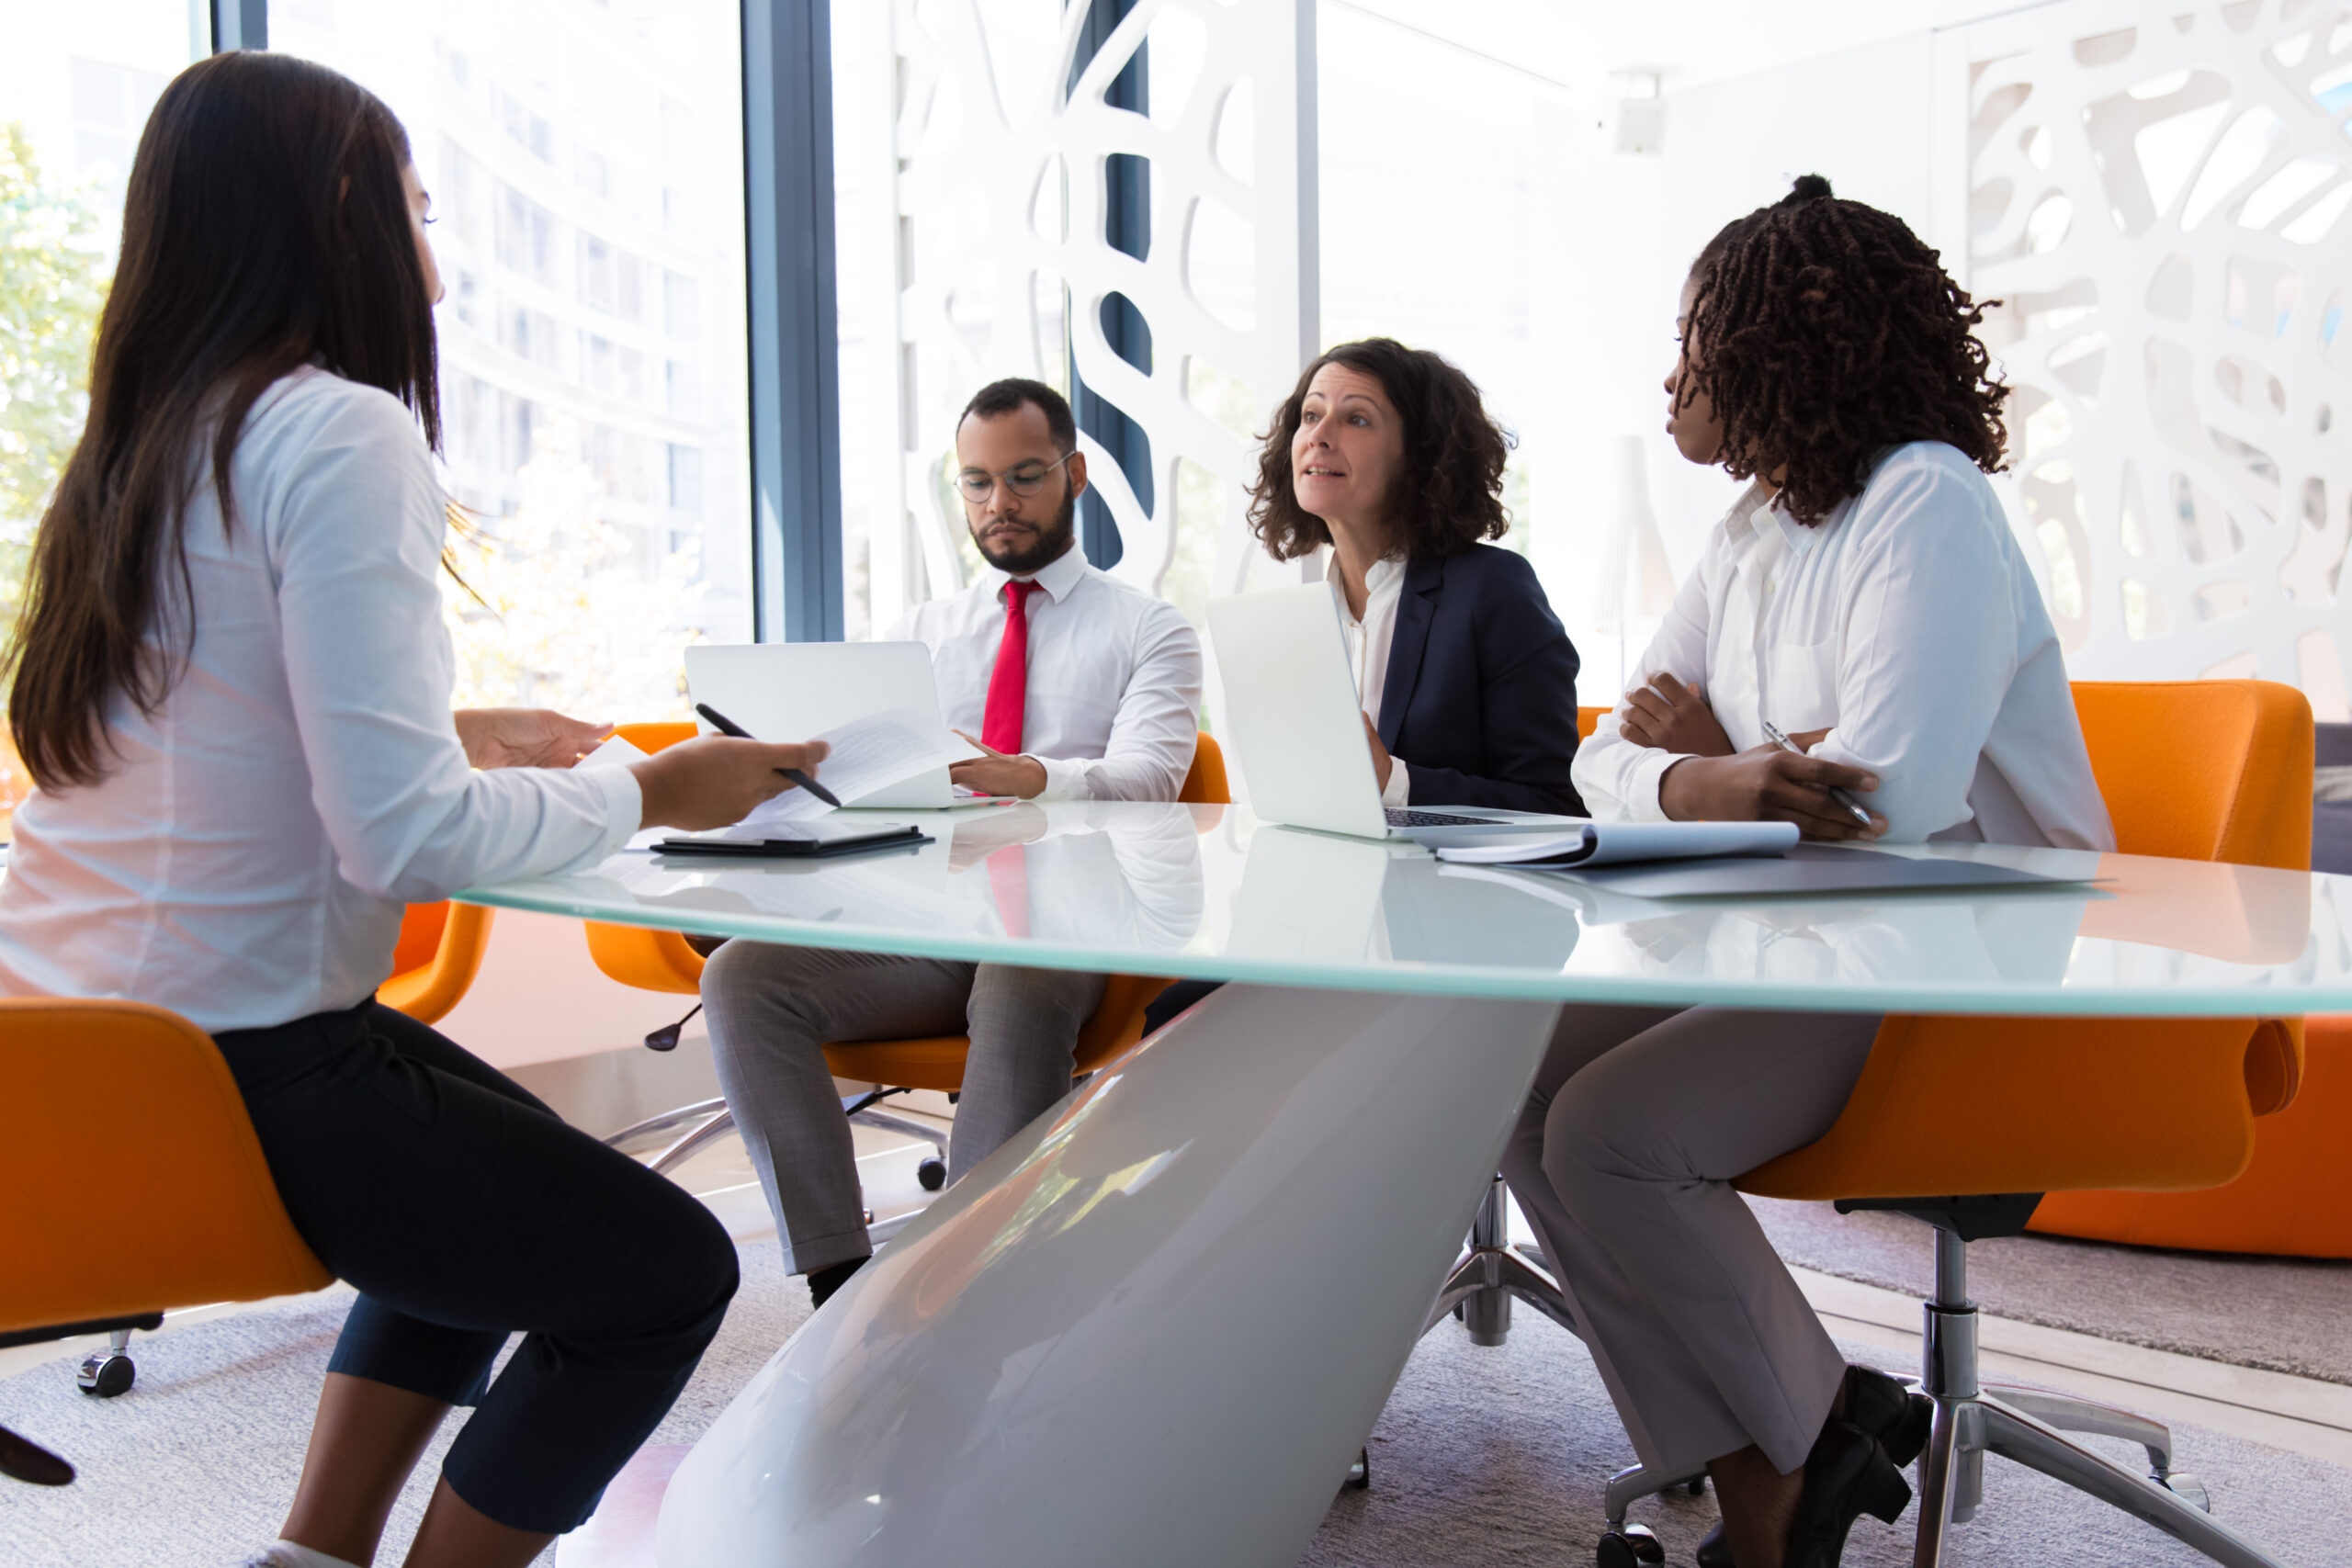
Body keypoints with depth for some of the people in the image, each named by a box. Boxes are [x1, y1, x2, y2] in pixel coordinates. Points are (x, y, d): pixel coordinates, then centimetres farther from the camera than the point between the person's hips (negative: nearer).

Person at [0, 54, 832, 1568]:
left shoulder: (139, 441, 9)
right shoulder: (345, 433, -17)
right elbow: (403, 833, -24)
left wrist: (452, 735, 19)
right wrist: (650, 792, -10)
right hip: (231, 1076, -9)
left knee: (518, 1181, 29)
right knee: (671, 1273, 6)